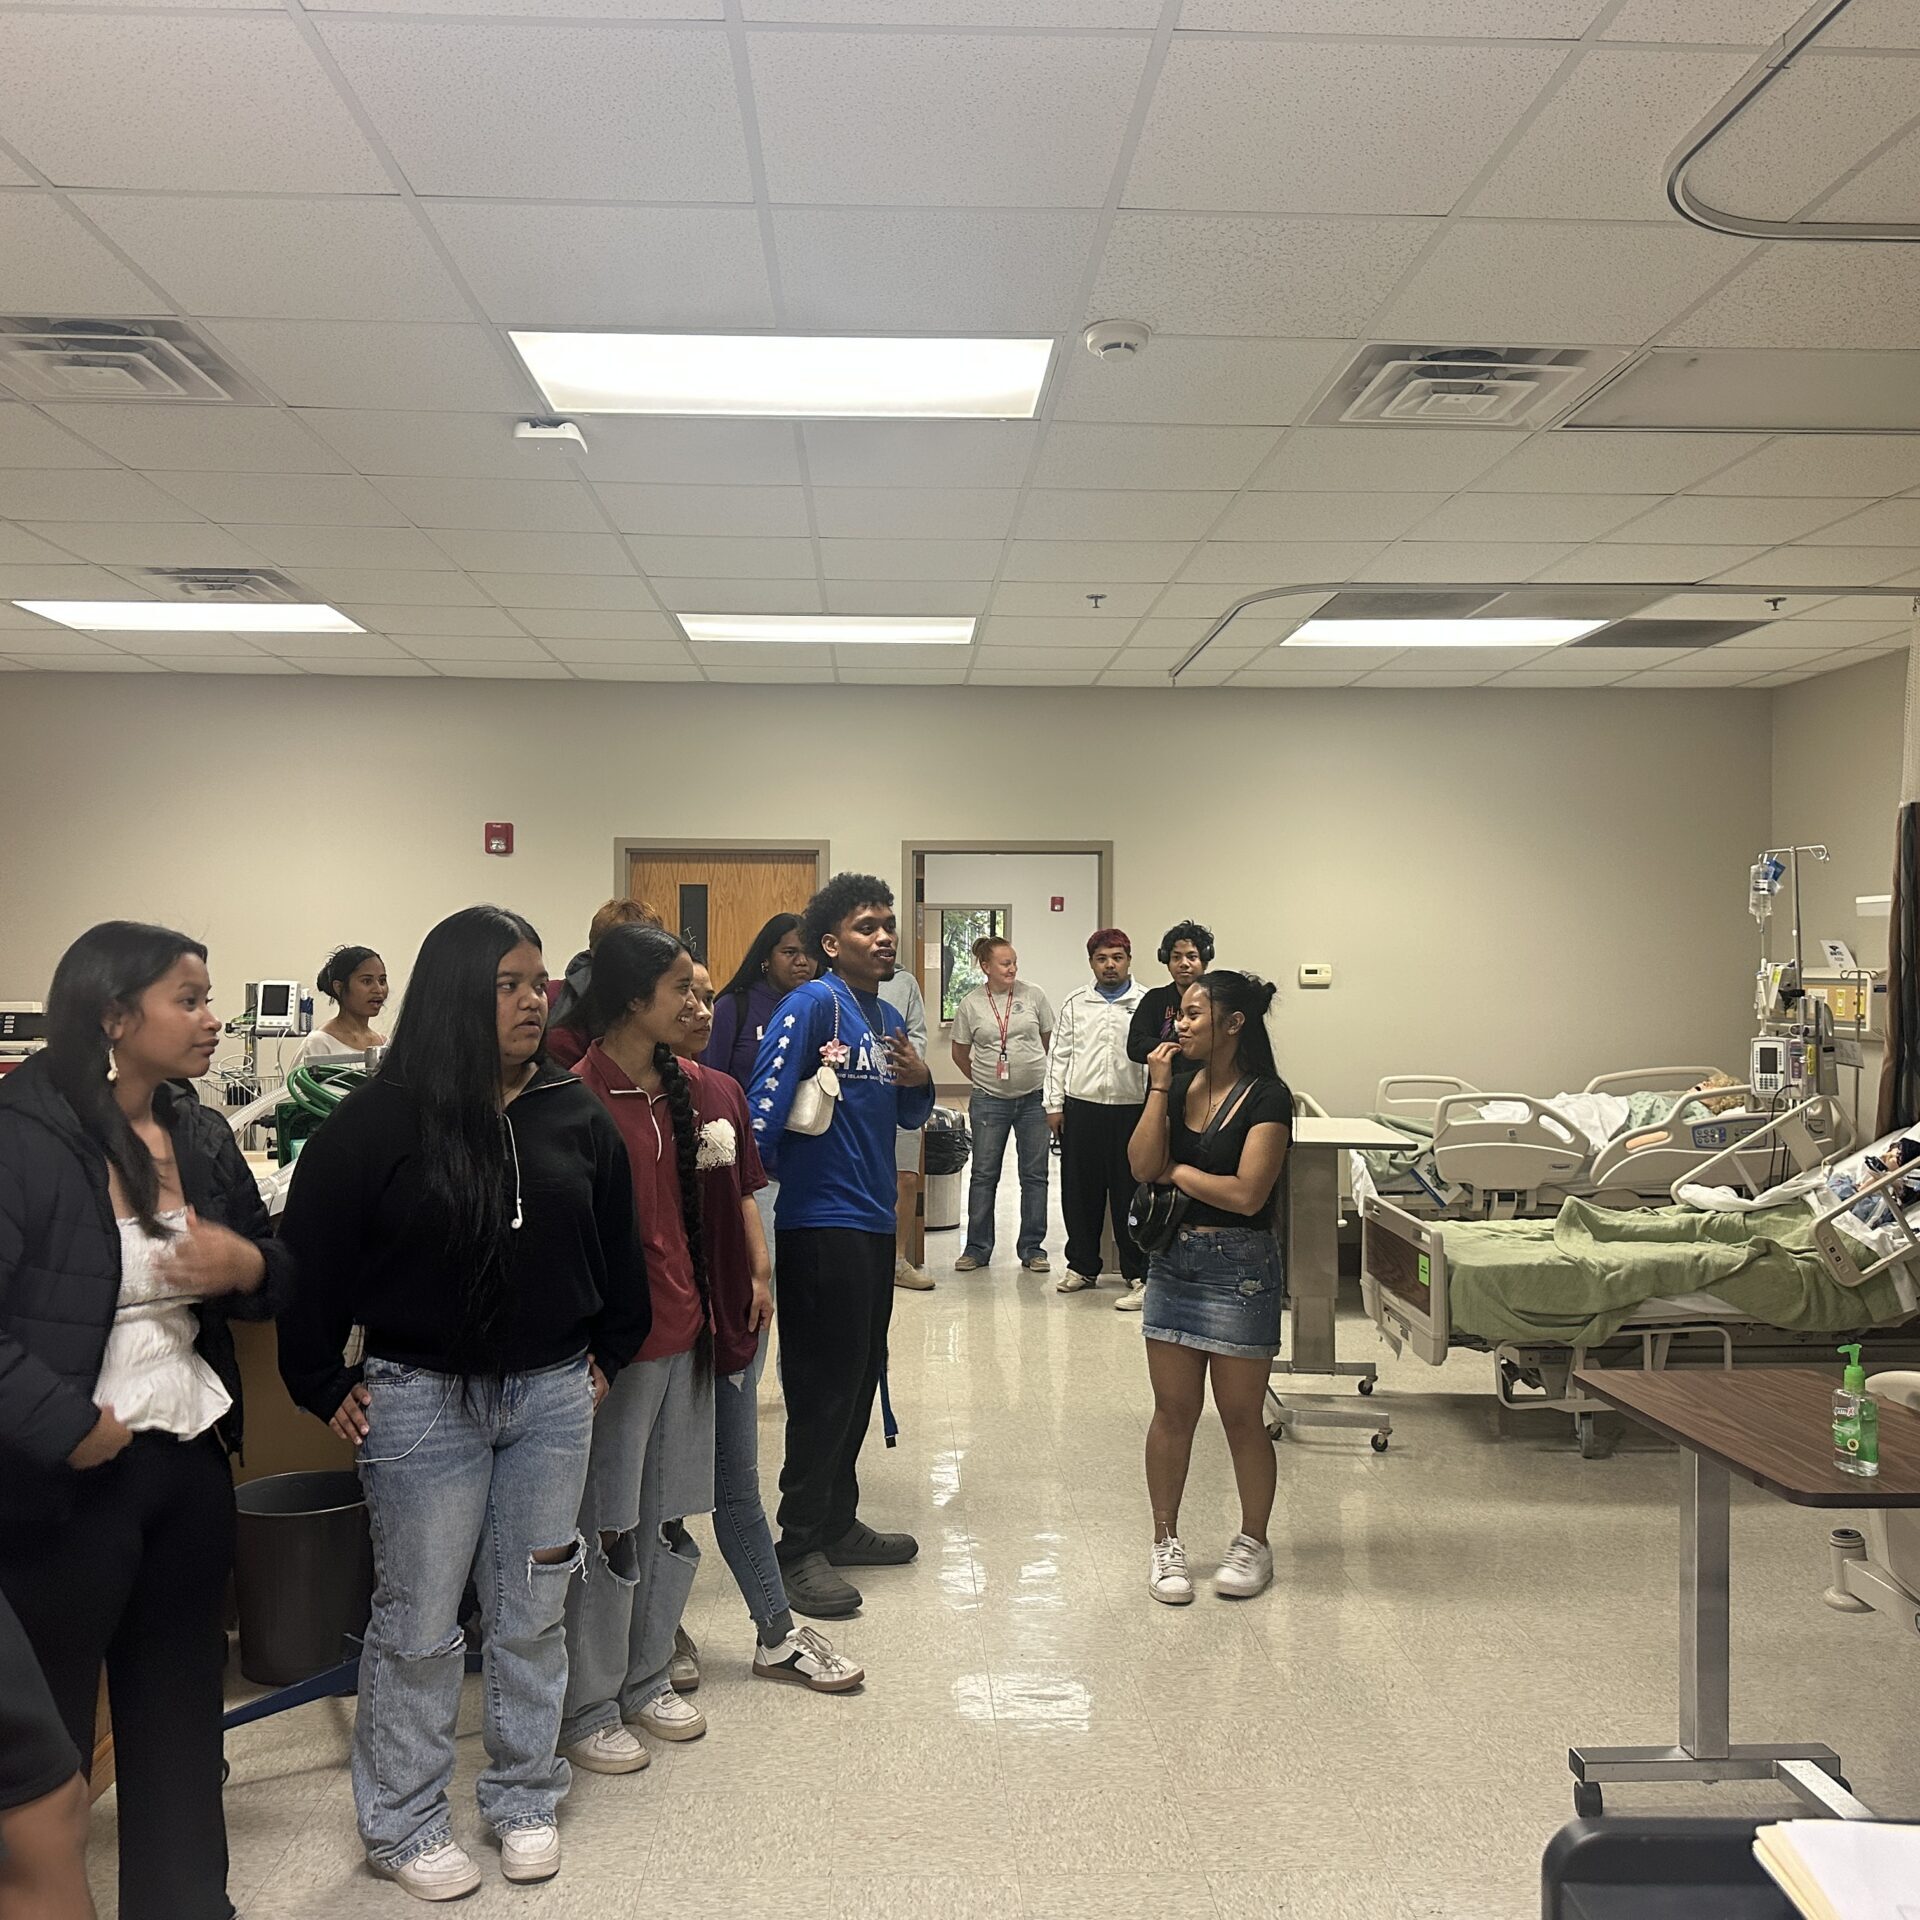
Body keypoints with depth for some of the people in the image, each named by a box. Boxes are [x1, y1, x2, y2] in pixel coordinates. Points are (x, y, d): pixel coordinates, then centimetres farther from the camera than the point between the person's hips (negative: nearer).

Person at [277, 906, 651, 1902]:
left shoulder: (574, 1114, 2)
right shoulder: (381, 1118, -11)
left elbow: (617, 1247, 14)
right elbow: (308, 1259, -5)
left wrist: (609, 1354, 13)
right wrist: (326, 1388, -2)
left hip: (552, 1396, 4)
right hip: (421, 1399, -3)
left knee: (532, 1613, 14)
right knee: (418, 1624, 8)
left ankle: (523, 1801, 31)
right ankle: (402, 1826, 25)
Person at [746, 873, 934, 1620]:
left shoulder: (887, 1018, 13)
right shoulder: (815, 1004, -13)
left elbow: (909, 1117, 20)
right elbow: (765, 1098, -22)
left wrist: (920, 1082, 0)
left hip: (873, 1221, 9)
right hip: (821, 1222, -9)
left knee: (860, 1378, 16)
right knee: (823, 1385, -3)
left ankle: (838, 1523, 29)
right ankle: (799, 1550, 7)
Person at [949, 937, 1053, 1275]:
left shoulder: (1033, 996, 0)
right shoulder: (970, 1005, -2)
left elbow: (1050, 1041, 11)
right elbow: (959, 1054, 9)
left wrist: (1039, 1074, 12)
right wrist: (982, 1080, 10)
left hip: (1033, 1098, 1)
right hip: (989, 1101, -1)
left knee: (1035, 1175, 5)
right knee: (984, 1175, 5)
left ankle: (1032, 1248, 15)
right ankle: (977, 1249, 15)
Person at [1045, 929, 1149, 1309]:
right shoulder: (1075, 1003, 10)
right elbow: (1059, 1055, 11)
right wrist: (1055, 1105, 6)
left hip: (1130, 1110, -3)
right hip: (1081, 1108, 3)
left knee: (1130, 1195, 0)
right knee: (1078, 1191, 10)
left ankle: (1137, 1276, 8)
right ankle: (1082, 1266, 24)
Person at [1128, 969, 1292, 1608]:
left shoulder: (1266, 1098, -13)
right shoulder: (1180, 1083, 5)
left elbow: (1246, 1194, -21)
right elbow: (1142, 1165, -5)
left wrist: (1176, 1171, -7)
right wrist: (1159, 1087, -9)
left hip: (1239, 1266, -5)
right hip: (1174, 1257, 5)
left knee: (1241, 1416, 6)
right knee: (1173, 1410, 9)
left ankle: (1253, 1542, 23)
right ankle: (1166, 1542, 21)